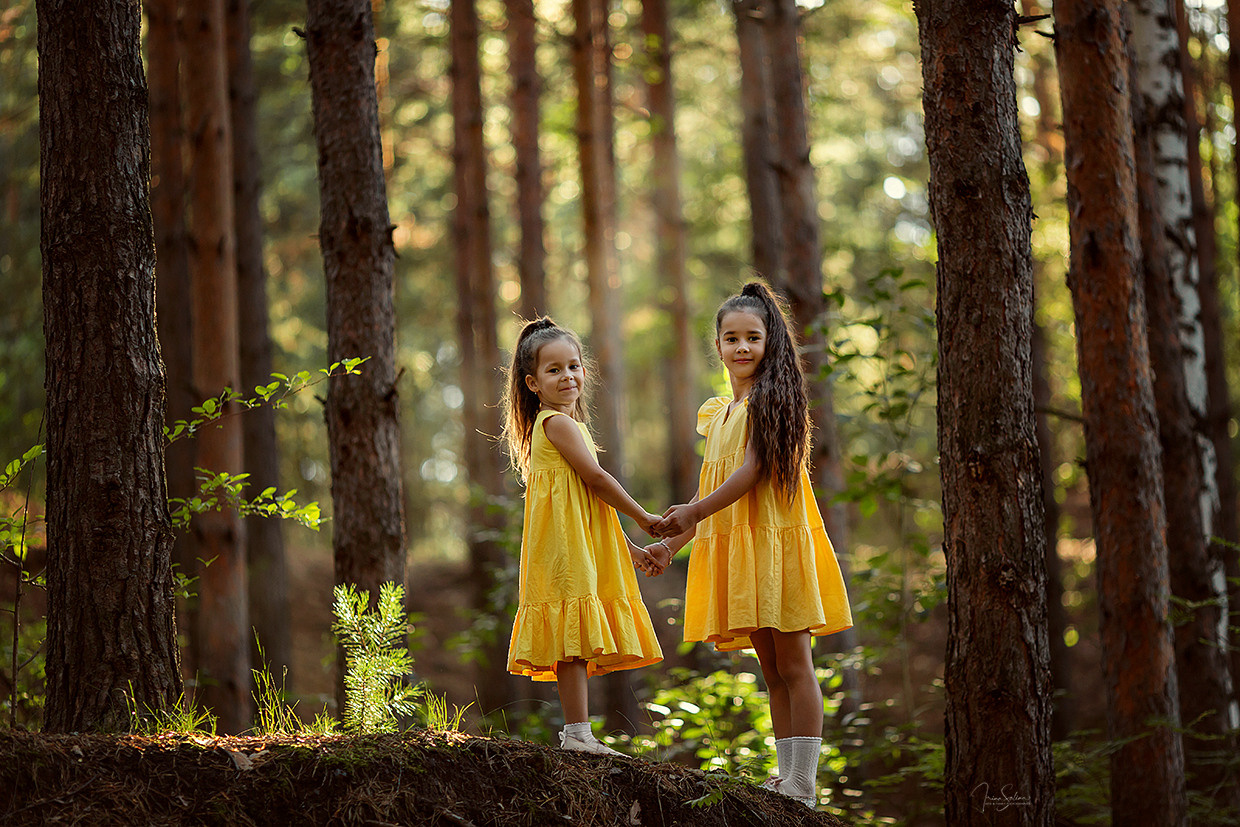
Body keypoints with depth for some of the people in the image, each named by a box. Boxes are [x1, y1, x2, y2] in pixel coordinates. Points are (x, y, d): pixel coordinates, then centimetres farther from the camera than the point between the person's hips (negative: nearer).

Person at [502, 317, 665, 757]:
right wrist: (644, 517, -2)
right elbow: (596, 478, -13)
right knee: (572, 637, -12)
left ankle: (576, 734, 8)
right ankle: (578, 732, -14)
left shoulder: (555, 424, 22)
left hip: (580, 542, 10)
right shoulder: (559, 422, -9)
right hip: (564, 542, -10)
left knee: (576, 643, 7)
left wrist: (630, 548, 23)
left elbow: (591, 502, 24)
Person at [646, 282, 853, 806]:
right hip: (736, 545, 8)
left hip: (775, 540, -8)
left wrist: (695, 512, -20)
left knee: (794, 663, -7)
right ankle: (788, 778, 13)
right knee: (771, 668, 10)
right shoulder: (718, 413, 20)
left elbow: (753, 469, -16)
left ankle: (803, 786, -7)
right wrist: (673, 542, 15)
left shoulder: (771, 399, -5)